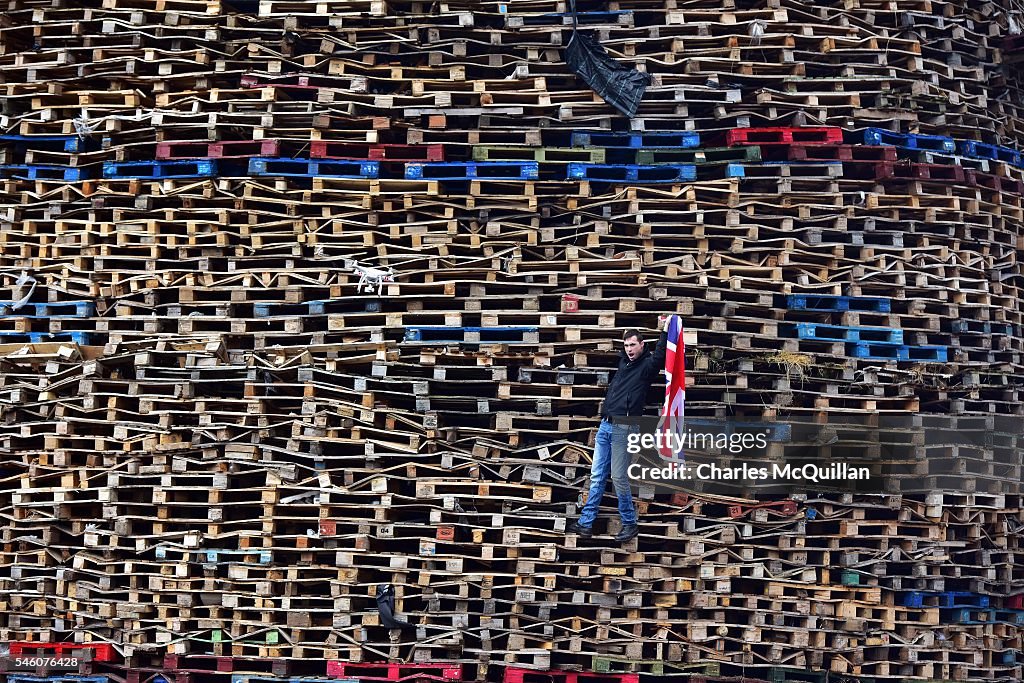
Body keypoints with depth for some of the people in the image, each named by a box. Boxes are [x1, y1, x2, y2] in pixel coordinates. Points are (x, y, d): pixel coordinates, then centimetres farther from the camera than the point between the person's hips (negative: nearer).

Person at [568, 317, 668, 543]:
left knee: (618, 477, -6)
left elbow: (659, 357, -27)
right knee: (597, 476, 9)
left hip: (624, 428, -7)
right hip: (605, 425, 7)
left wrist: (663, 332, -34)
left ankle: (630, 523, 8)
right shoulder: (624, 361, 15)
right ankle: (586, 523, 13)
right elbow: (624, 350, 37)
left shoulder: (647, 365, -6)